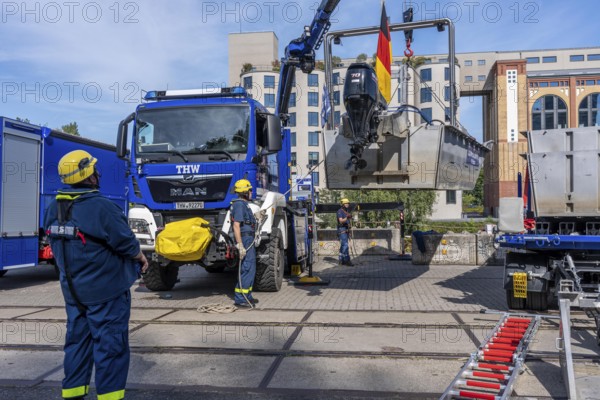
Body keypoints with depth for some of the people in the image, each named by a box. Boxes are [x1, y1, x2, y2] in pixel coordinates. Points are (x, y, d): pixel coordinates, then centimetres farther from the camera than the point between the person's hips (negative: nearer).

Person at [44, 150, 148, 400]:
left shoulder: (54, 209, 3)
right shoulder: (101, 207, -22)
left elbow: (58, 245, 10)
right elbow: (125, 242, -16)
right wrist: (141, 257, 3)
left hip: (72, 290, 8)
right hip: (105, 290, -7)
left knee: (77, 340, 18)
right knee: (110, 344, 2)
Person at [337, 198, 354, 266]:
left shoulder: (347, 211, 17)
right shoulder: (340, 211, -10)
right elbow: (341, 221, -21)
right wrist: (347, 218, -36)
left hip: (346, 230, 9)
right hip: (342, 230, -9)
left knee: (343, 245, 10)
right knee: (345, 245, -13)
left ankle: (341, 260, 14)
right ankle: (347, 260, -15)